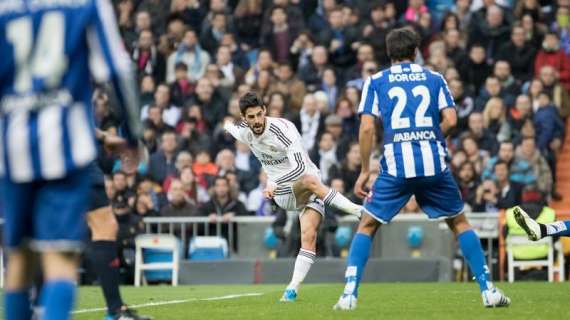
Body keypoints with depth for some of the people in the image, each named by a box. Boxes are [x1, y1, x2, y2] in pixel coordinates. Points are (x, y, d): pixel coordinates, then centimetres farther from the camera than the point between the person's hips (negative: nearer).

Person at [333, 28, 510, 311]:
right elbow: (450, 120, 1)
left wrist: (364, 171, 6)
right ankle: (488, 290, 9)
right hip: (434, 164, 1)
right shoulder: (434, 79, 13)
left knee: (367, 226, 12)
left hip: (395, 164, -1)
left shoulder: (376, 82, 9)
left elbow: (367, 128, 0)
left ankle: (349, 294, -2)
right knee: (459, 223, 16)